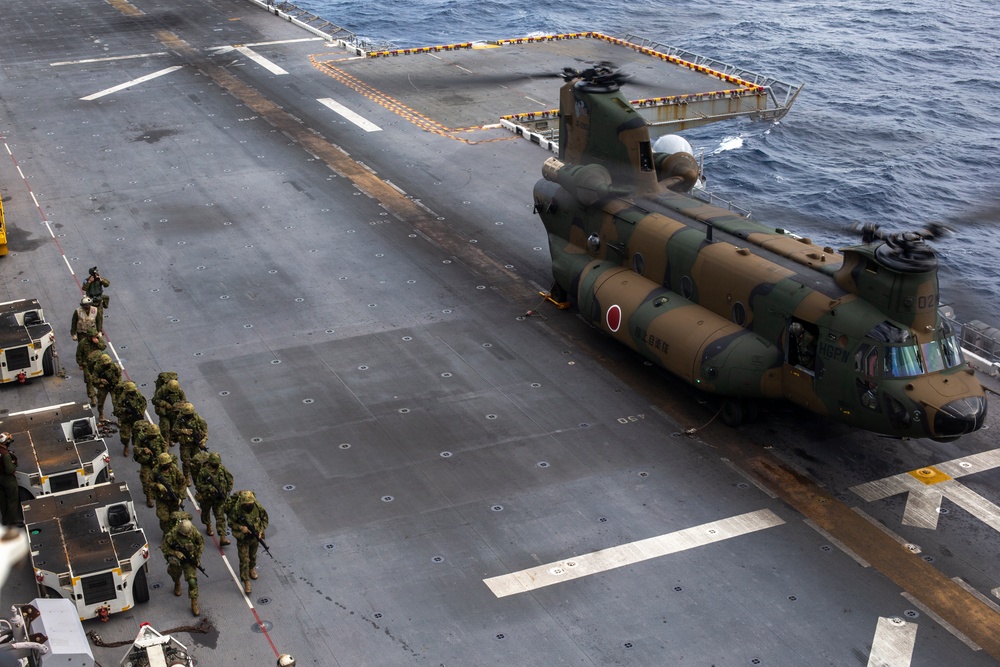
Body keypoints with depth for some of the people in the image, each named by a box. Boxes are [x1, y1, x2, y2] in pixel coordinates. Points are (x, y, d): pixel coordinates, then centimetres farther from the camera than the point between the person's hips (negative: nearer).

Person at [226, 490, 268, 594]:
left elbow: (264, 517, -2)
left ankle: (252, 568, 53)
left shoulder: (257, 507, -19)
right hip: (243, 538, -3)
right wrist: (240, 527, -28)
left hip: (255, 538, 3)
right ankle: (246, 582, 6)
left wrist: (261, 530, -12)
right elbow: (230, 522, -13)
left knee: (253, 556, 25)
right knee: (244, 560, -2)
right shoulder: (236, 509, -27)